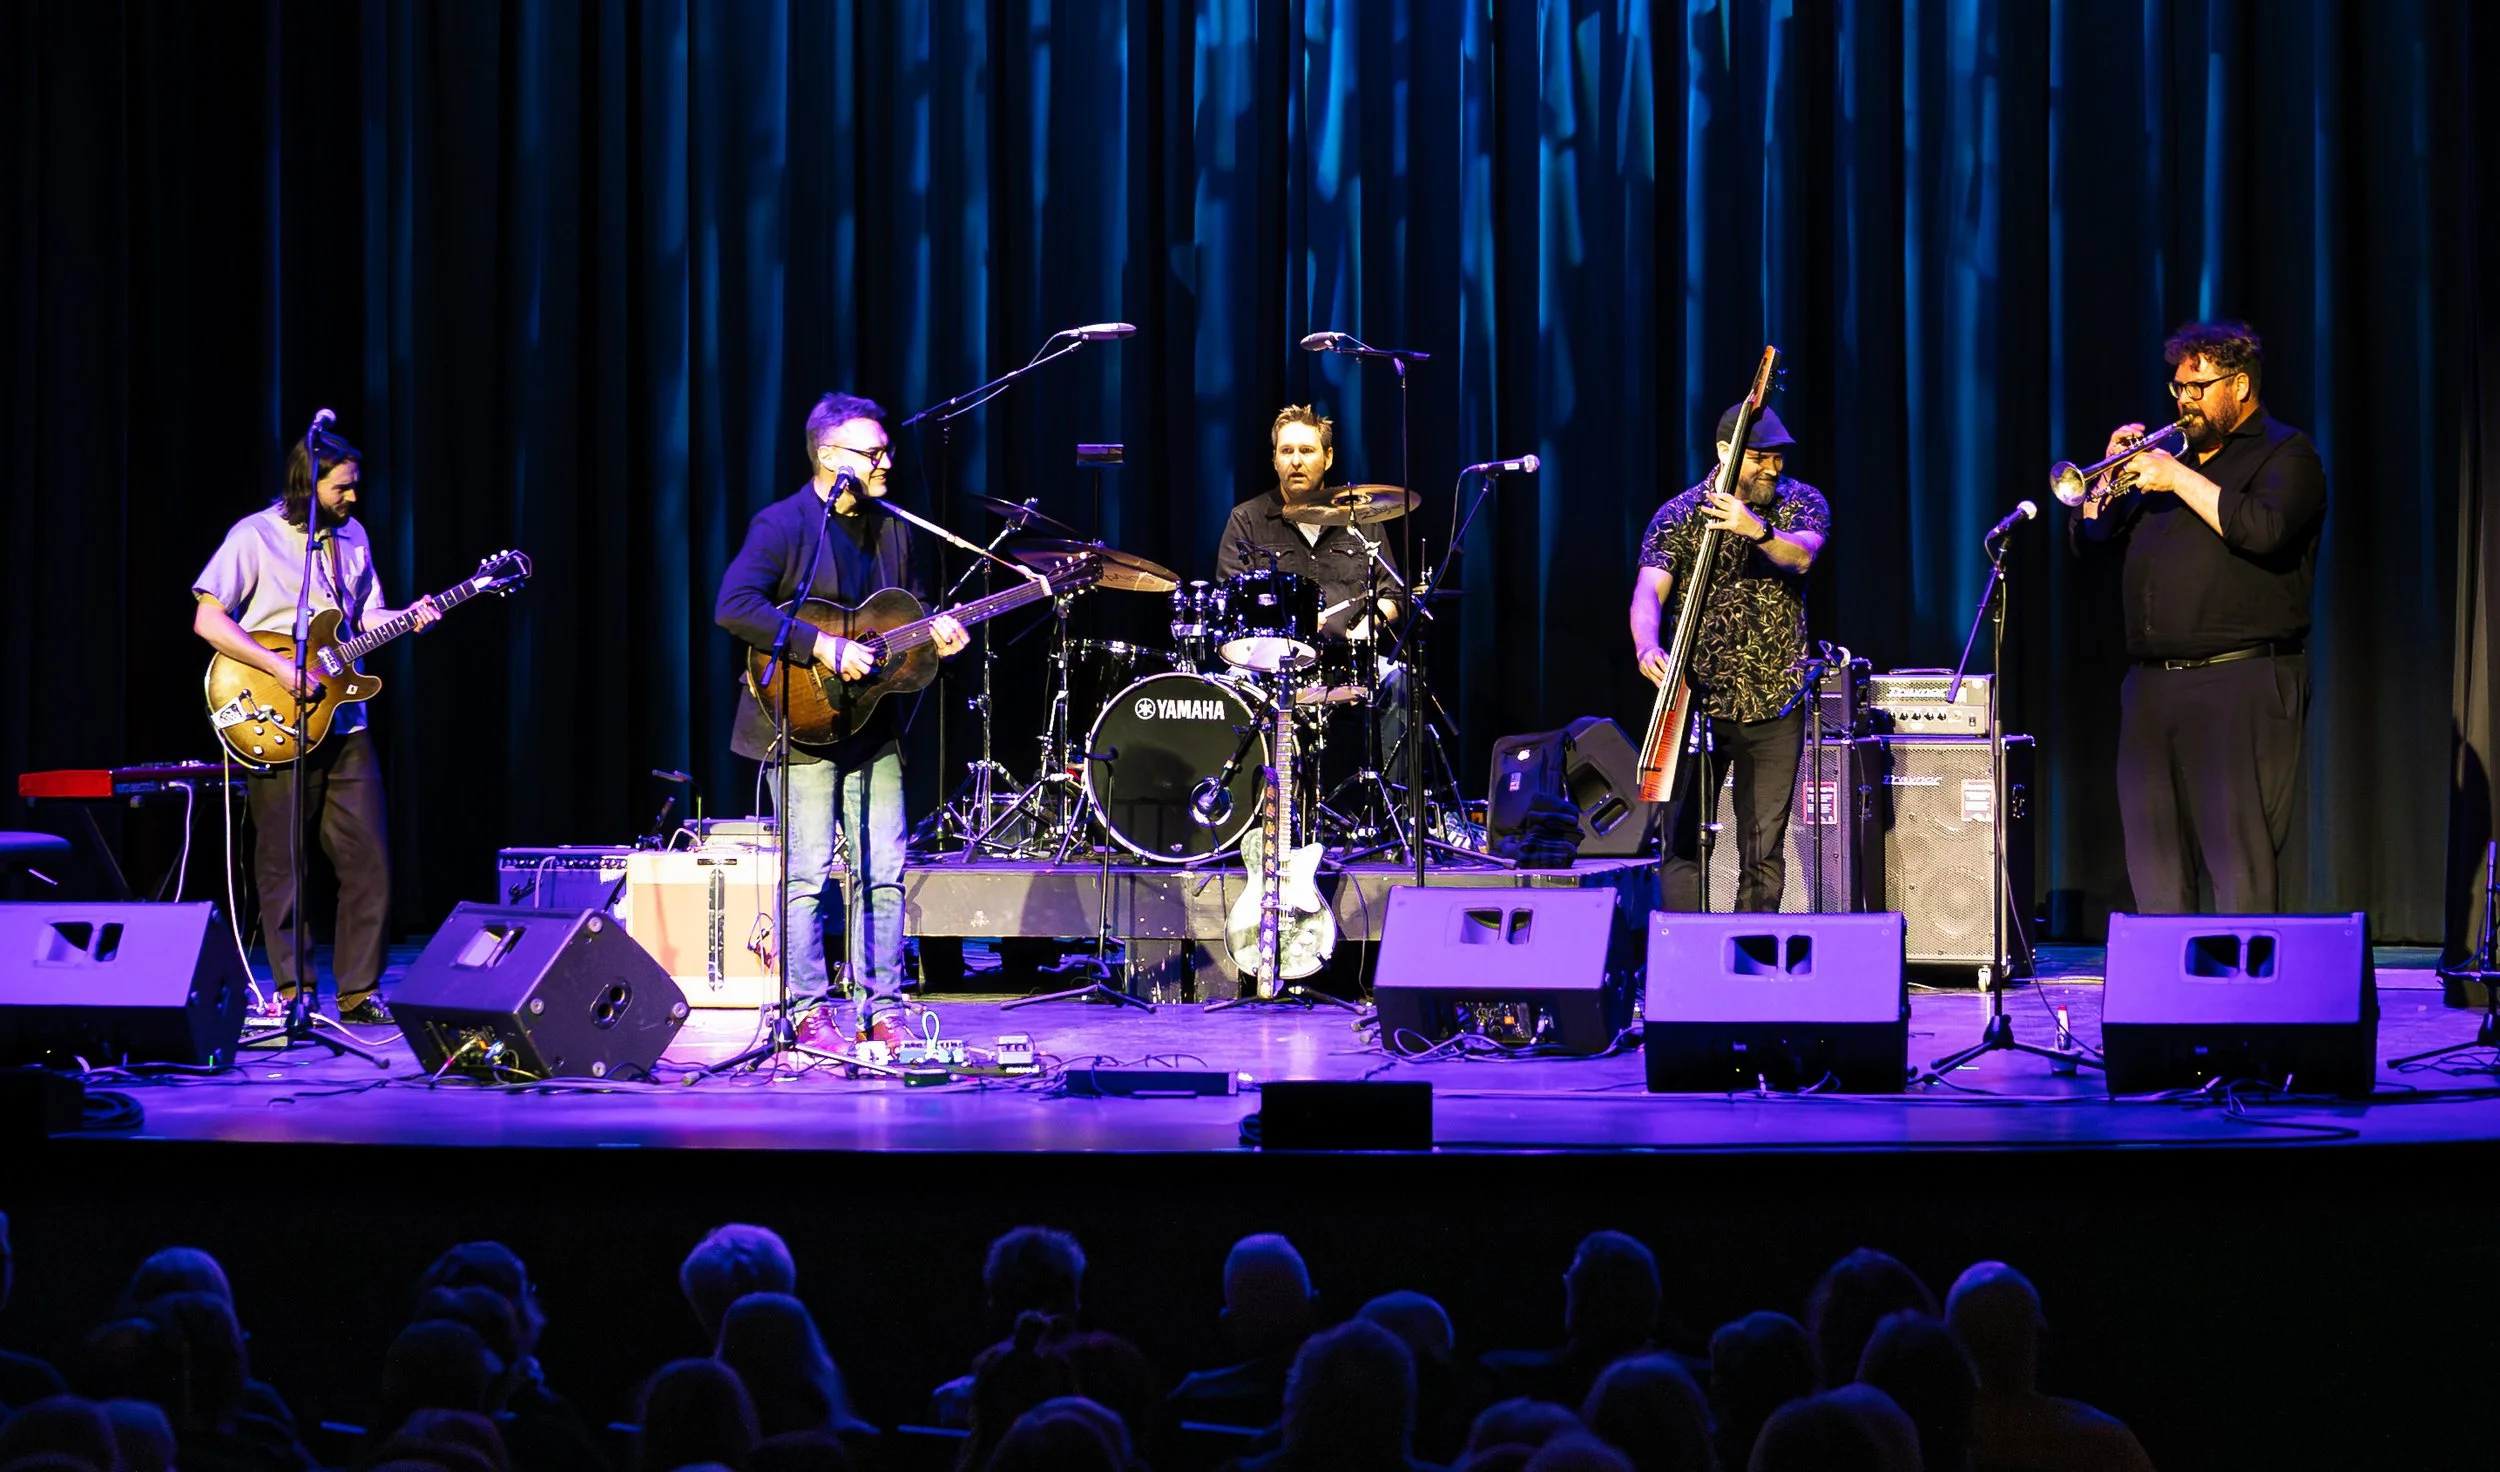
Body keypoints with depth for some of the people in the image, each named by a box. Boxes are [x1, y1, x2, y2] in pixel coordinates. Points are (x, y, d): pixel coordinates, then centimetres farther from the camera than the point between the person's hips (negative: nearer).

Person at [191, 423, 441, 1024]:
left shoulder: (352, 535, 12)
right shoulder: (254, 537, -7)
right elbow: (207, 620, -13)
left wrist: (408, 619, -3)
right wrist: (281, 667, -18)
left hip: (344, 723, 6)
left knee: (368, 860, 2)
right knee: (282, 866, 0)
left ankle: (358, 993, 9)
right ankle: (291, 992, 8)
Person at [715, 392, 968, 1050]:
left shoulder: (892, 529, 12)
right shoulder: (782, 525, -10)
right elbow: (734, 607, -22)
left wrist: (934, 636, -2)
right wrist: (823, 647, -25)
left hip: (872, 726, 6)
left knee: (883, 875, 5)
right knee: (807, 874, -3)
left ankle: (882, 1010, 11)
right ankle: (810, 1013, 4)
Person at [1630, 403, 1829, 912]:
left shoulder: (1802, 504, 2)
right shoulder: (1680, 516, -2)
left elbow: (1800, 556, -19)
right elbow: (1648, 591, -13)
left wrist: (1757, 530, -40)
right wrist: (1648, 648, -34)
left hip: (1775, 704, 1)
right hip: (1698, 700, -1)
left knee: (1764, 852, 4)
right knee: (1685, 844, -5)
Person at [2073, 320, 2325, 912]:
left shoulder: (2285, 454, 1)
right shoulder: (2175, 450, 21)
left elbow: (2263, 529, -20)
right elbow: (2088, 537, 21)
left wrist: (2179, 478, -13)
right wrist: (2112, 476, 3)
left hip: (2240, 685, -7)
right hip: (2152, 685, 7)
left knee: (2238, 847, -11)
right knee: (2153, 850, 7)